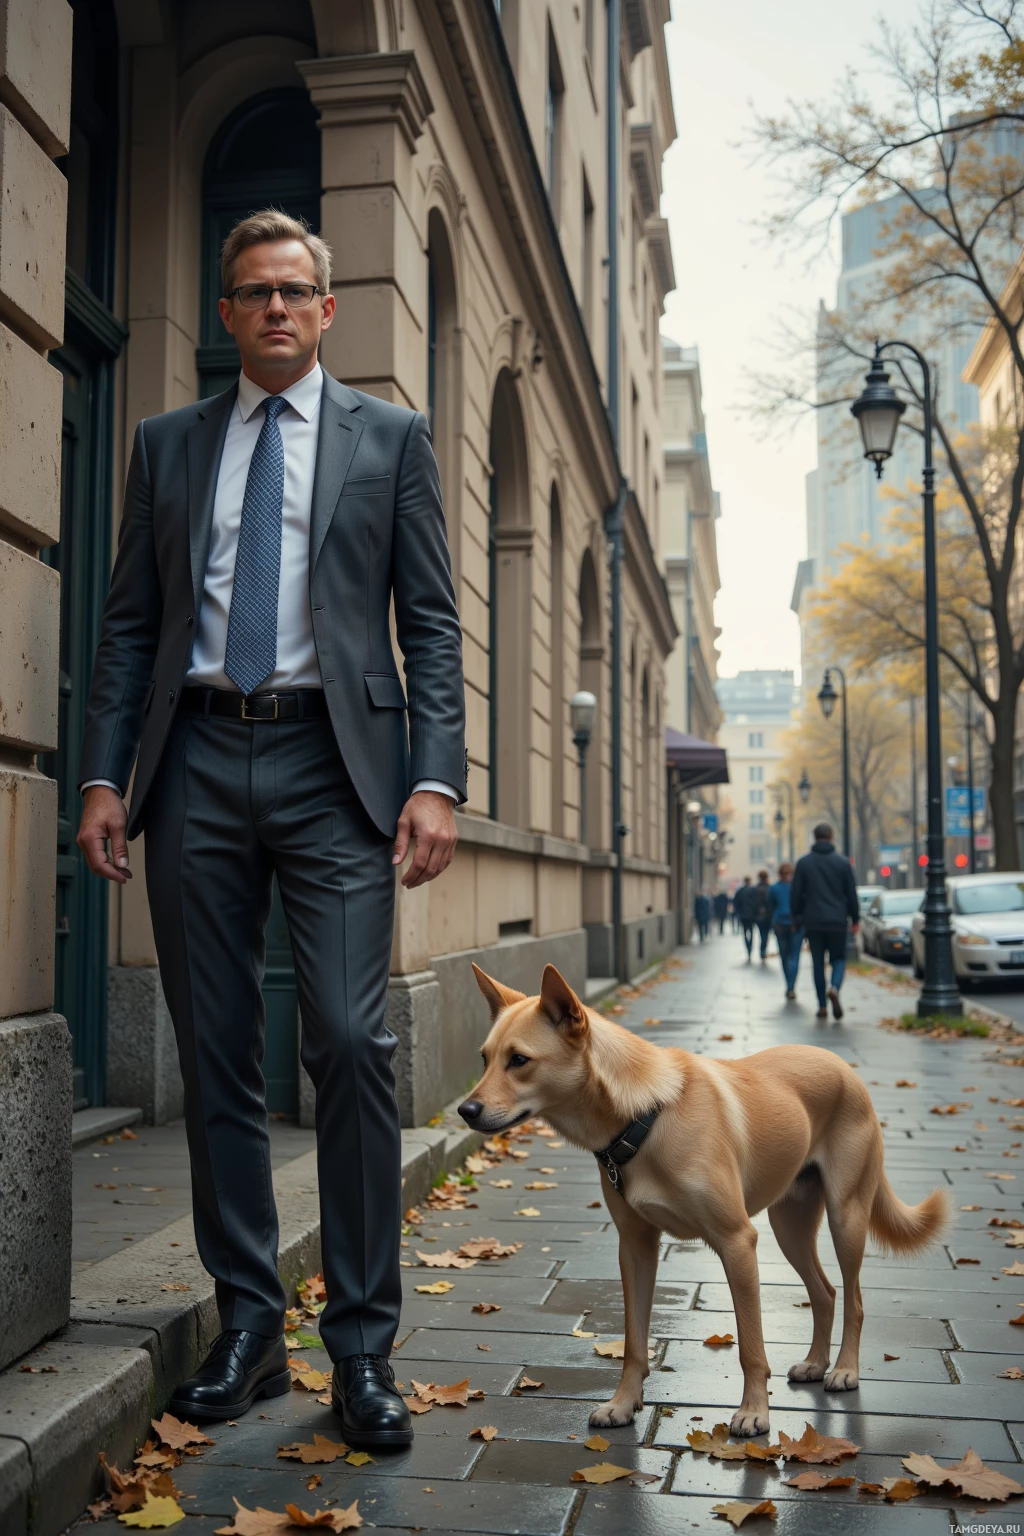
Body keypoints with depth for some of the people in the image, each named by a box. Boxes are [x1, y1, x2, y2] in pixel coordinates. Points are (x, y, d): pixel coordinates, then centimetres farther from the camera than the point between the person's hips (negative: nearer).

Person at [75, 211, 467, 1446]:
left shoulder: (390, 438, 11)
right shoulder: (167, 445, 17)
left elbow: (430, 622, 5)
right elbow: (130, 622, 13)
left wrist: (435, 779, -7)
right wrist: (102, 774, 2)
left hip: (331, 761, -2)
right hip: (196, 762, 3)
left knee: (351, 1041, -10)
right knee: (215, 1054, 5)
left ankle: (362, 1345, 2)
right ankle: (248, 1326, 18)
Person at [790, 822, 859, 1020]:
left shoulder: (803, 862, 0)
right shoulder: (843, 862, -1)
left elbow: (796, 894, 1)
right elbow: (851, 893, 2)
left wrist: (796, 918, 11)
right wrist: (855, 918, 12)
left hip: (813, 922, 0)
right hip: (837, 921, 0)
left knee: (818, 963, 9)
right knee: (839, 958, 11)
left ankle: (822, 1006, 8)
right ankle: (834, 988, -18)